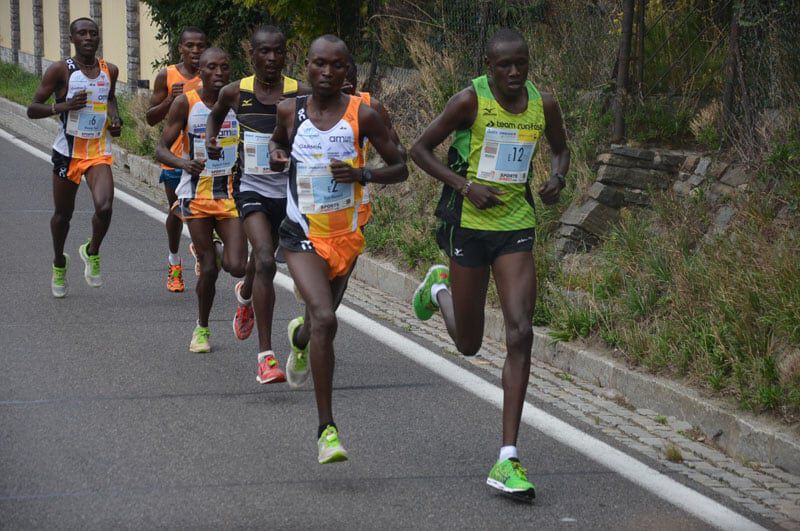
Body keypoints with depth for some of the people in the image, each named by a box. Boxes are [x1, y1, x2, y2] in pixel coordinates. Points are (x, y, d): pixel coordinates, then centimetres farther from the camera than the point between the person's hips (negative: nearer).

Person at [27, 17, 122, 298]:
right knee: (63, 214, 13)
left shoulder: (110, 70, 4)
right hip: (68, 152, -2)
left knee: (104, 207, -21)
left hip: (99, 152, 2)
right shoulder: (60, 70, -9)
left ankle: (92, 252, 9)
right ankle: (59, 263, 40)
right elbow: (32, 109, -9)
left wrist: (115, 119, 7)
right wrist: (64, 106, -24)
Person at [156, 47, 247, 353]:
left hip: (230, 193, 2)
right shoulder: (185, 104, -6)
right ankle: (202, 329, 22)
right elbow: (161, 149, -5)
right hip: (196, 195, -2)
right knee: (209, 270, -1)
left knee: (237, 267, -12)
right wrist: (183, 163, -26)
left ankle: (216, 253, 26)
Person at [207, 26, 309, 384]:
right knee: (266, 262, -21)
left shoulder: (300, 94, -7)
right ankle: (266, 355, -20)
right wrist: (210, 139, 1)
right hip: (251, 188, -2)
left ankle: (245, 294, 62)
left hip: (287, 189, 2)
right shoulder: (236, 93, -3)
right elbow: (216, 114, 19)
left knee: (263, 258, 23)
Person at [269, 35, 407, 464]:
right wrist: (276, 155, -2)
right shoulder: (290, 111, -2)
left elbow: (400, 168, -2)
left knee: (322, 320, 22)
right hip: (302, 234, -2)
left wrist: (361, 174, -21)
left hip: (345, 236, 2)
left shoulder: (361, 115, -7)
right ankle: (326, 429, -19)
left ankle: (300, 340, 64)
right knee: (325, 320, -23)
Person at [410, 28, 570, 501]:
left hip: (517, 228, 2)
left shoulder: (544, 105, 0)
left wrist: (557, 178, -3)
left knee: (521, 333, -12)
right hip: (469, 225, -2)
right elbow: (421, 149, -5)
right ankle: (440, 289, 47)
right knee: (469, 344, 9)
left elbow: (561, 148, 19)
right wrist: (465, 185, -17)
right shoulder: (471, 101, -11)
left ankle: (508, 461, -10)